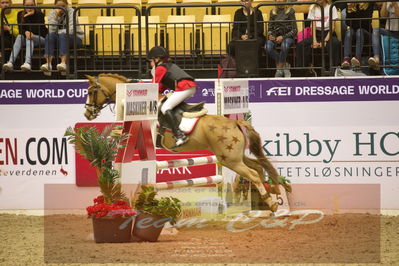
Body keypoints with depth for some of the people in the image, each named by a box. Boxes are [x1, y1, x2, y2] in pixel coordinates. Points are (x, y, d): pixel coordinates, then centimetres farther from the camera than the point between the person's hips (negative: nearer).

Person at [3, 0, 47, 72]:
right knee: (19, 36, -28)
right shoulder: (20, 14, 2)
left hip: (41, 38, -3)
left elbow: (37, 30, -18)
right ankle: (10, 62, -45)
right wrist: (26, 32, -29)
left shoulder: (39, 14, -8)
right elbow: (20, 30, -7)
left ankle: (28, 63, -57)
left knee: (29, 38, -34)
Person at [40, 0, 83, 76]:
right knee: (49, 35, -28)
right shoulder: (52, 13, 0)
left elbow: (71, 30, -20)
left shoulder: (71, 12, -10)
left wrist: (58, 32, -11)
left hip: (75, 38, -3)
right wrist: (56, 16, -21)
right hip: (59, 38, 3)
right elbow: (51, 30, -14)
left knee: (62, 36, -35)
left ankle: (63, 63, -54)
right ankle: (48, 63, -45)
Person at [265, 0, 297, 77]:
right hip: (275, 36, 3)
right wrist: (270, 35, -9)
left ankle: (279, 68, -21)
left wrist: (283, 37, -17)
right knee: (268, 46, -31)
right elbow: (270, 28, 15)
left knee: (284, 45, -39)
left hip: (287, 36, -3)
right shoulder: (272, 12, 12)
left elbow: (294, 30, -3)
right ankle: (284, 65, -14)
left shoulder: (290, 11, 0)